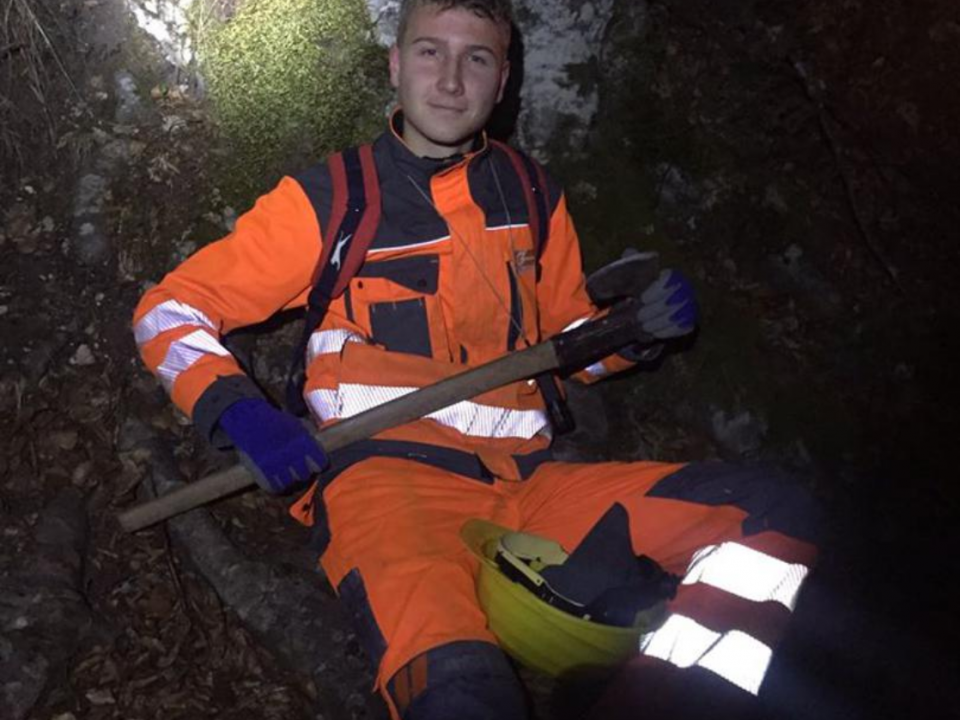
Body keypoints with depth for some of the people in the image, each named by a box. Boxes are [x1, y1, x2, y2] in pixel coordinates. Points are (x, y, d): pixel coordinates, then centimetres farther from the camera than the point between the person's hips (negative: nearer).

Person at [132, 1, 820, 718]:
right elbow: (169, 310, 8)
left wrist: (635, 330, 6)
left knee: (773, 514, -16)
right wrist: (236, 410, -12)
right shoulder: (328, 199, 6)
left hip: (528, 483, 5)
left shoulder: (533, 195, 18)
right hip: (387, 473, -5)